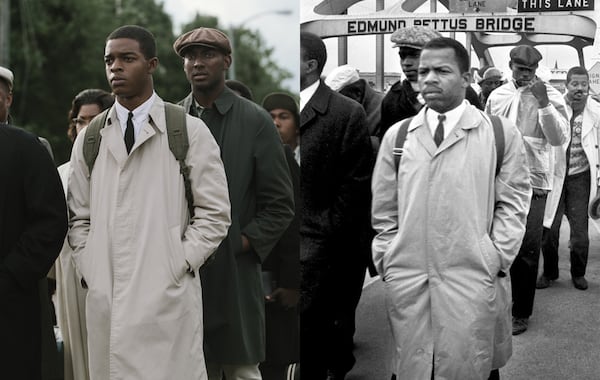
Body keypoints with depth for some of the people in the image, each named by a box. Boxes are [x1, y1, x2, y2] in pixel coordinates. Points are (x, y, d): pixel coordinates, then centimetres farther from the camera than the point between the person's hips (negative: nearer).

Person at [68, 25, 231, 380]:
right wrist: (88, 271, 3)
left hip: (167, 300, -3)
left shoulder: (190, 131, 1)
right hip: (104, 300, 3)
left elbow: (215, 214, -1)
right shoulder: (89, 138, 11)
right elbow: (79, 218, 15)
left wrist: (177, 266, -7)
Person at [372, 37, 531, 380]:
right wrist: (388, 262, 5)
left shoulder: (501, 133, 2)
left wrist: (494, 261, -5)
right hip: (406, 283, 2)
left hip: (474, 283, -2)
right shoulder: (397, 135, 8)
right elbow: (384, 211, 11)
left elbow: (512, 205, 2)